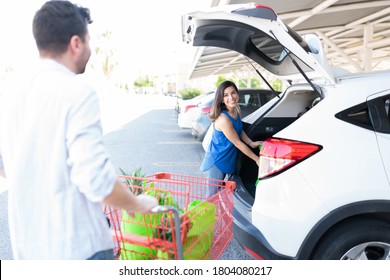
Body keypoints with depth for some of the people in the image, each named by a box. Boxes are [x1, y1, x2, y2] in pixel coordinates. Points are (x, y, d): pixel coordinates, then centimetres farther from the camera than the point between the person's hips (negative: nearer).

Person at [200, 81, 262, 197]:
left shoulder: (236, 111, -3)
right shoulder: (223, 119, -29)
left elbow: (239, 130, 14)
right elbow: (237, 143, -21)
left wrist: (251, 143, -2)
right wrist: (256, 159, -12)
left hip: (227, 160, 8)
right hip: (217, 161, -8)